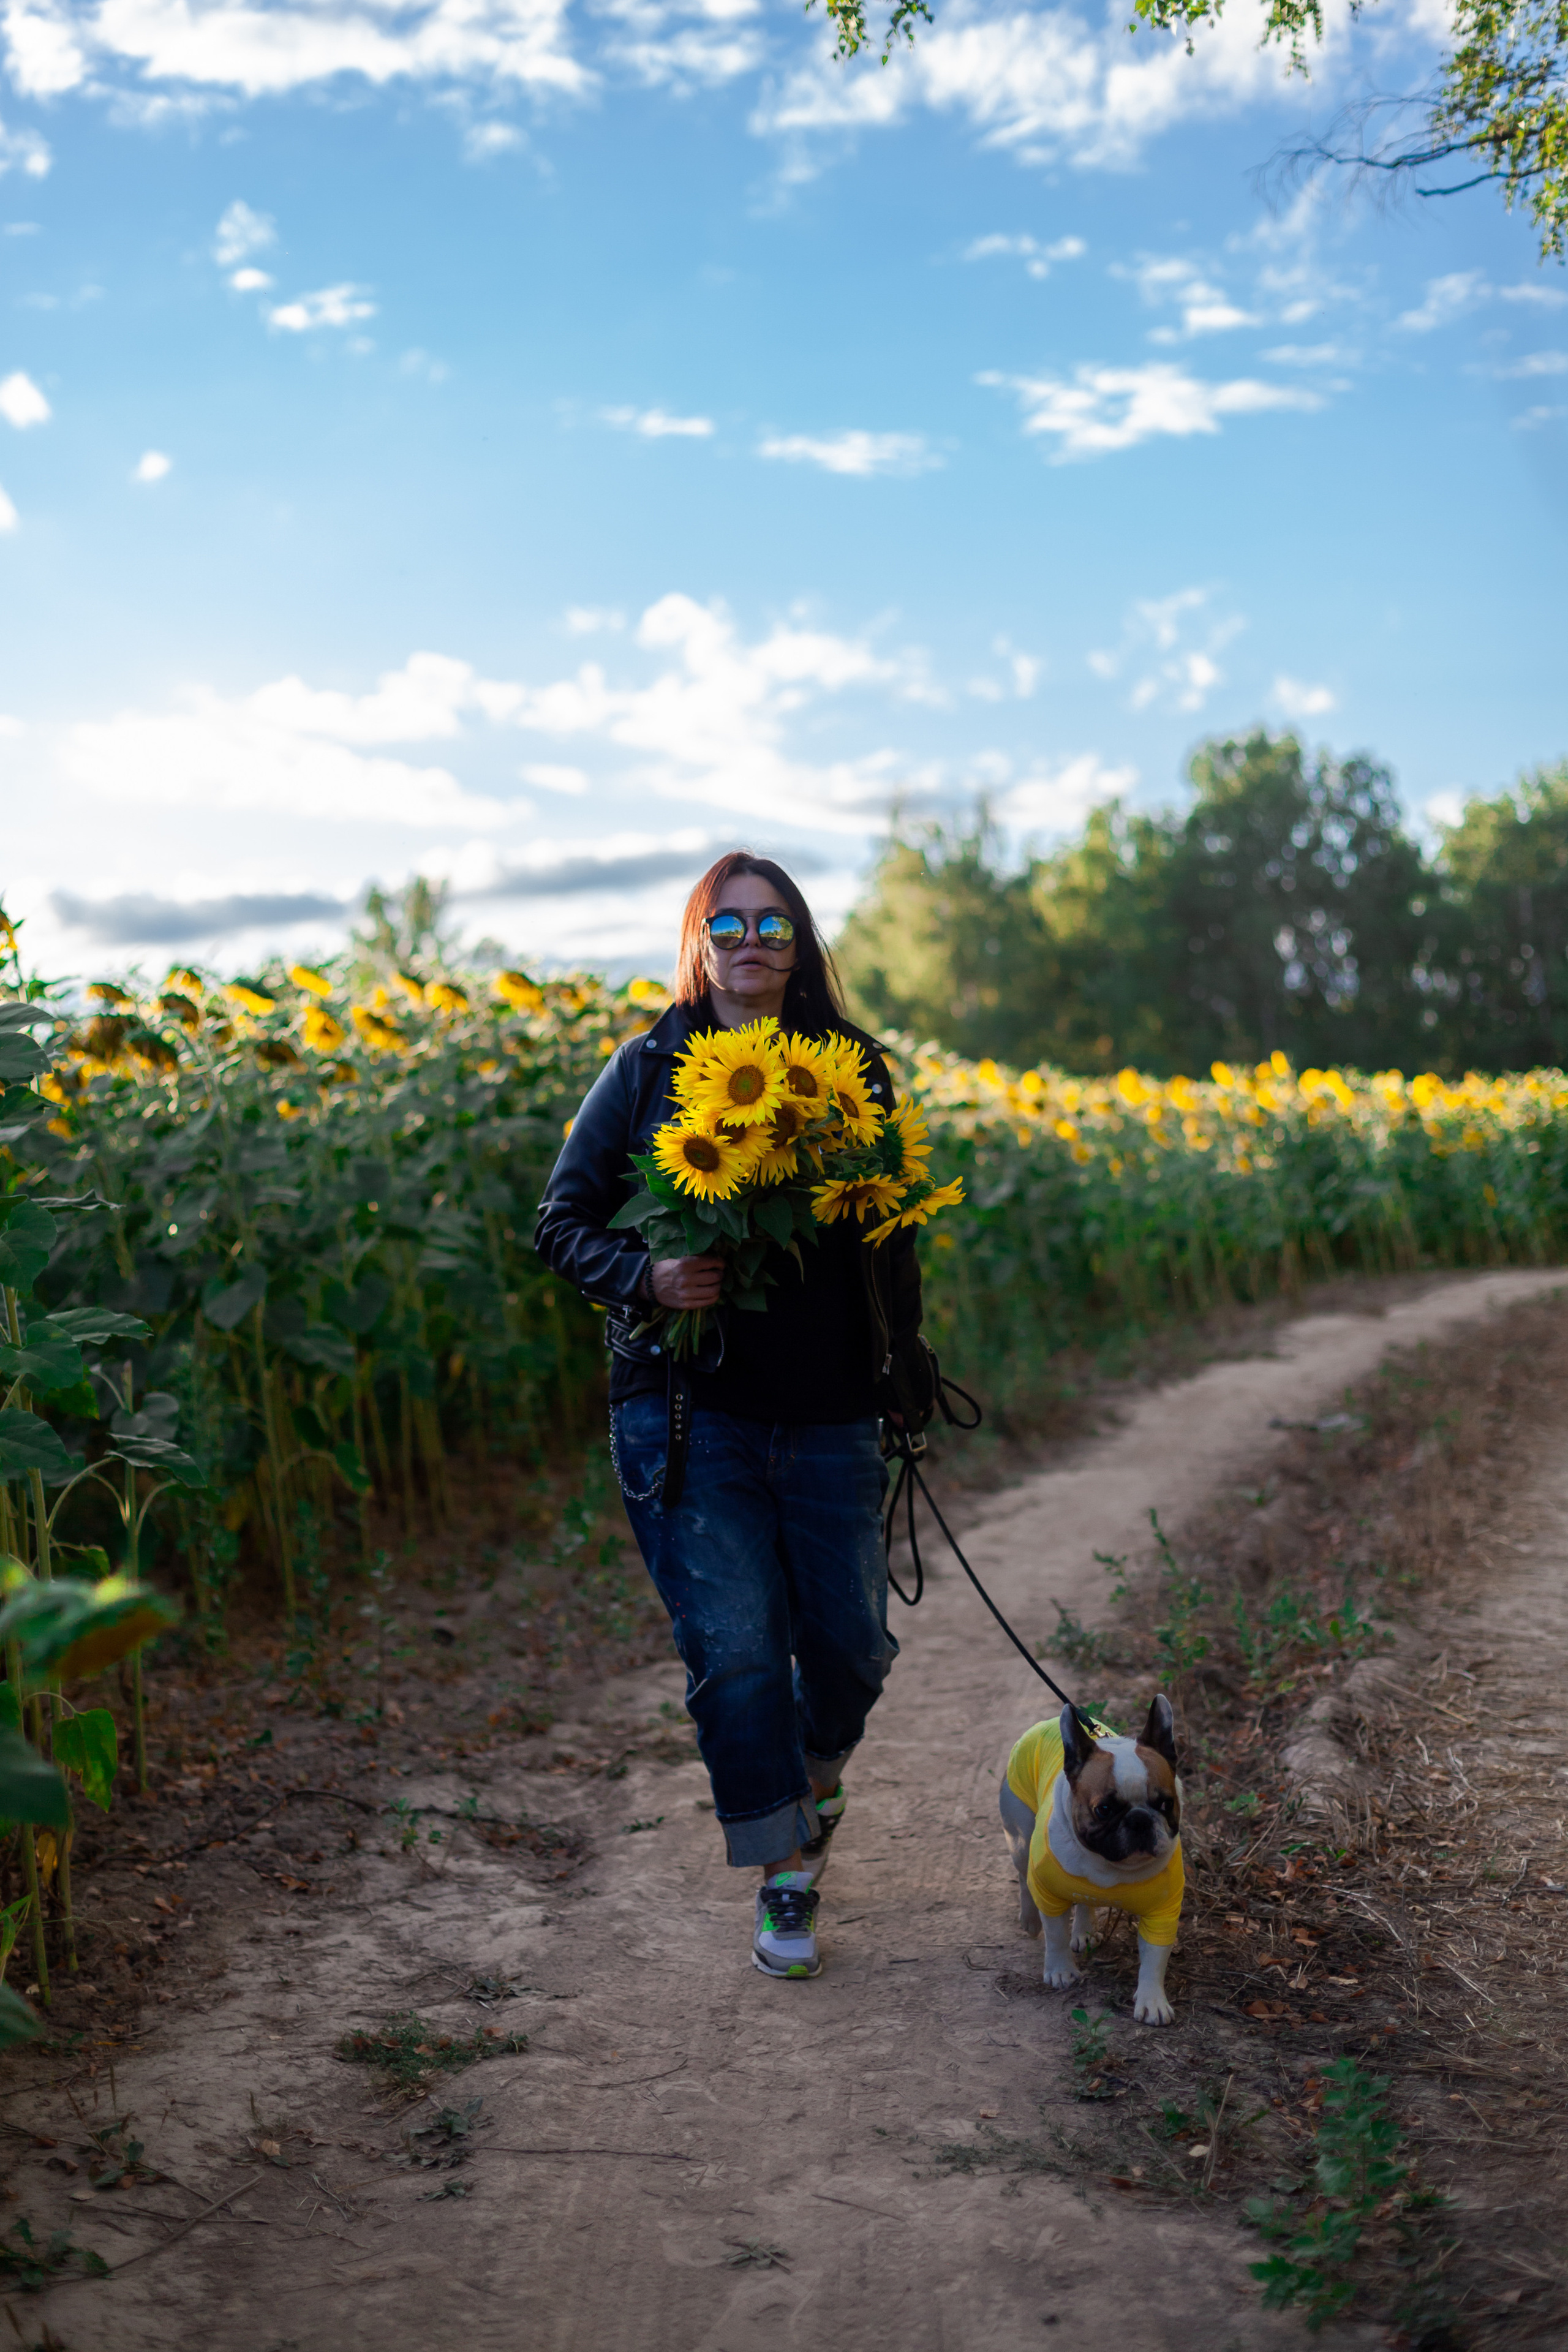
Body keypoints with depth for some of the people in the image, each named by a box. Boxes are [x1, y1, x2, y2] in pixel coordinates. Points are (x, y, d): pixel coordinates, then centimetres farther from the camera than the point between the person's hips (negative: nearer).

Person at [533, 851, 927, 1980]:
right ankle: (786, 1870, 15)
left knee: (852, 1640, 7)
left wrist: (902, 1369, 10)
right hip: (688, 1412, -2)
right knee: (736, 1650, -4)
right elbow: (564, 1222, 4)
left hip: (828, 1419, 2)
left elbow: (894, 1236, 15)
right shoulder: (647, 1069, 2)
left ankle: (818, 1774, 41)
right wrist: (646, 1278, -15)